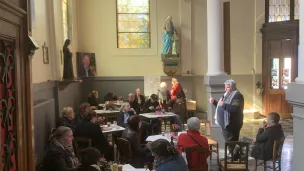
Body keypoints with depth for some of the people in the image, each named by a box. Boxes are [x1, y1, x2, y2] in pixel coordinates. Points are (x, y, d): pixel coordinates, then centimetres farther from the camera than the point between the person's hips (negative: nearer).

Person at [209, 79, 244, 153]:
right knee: (228, 142, 17)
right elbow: (221, 106, 25)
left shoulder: (237, 96, -15)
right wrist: (214, 102, 11)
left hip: (232, 124, -9)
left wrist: (224, 105, -31)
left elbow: (235, 108, -29)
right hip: (225, 123, 9)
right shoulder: (227, 95, 16)